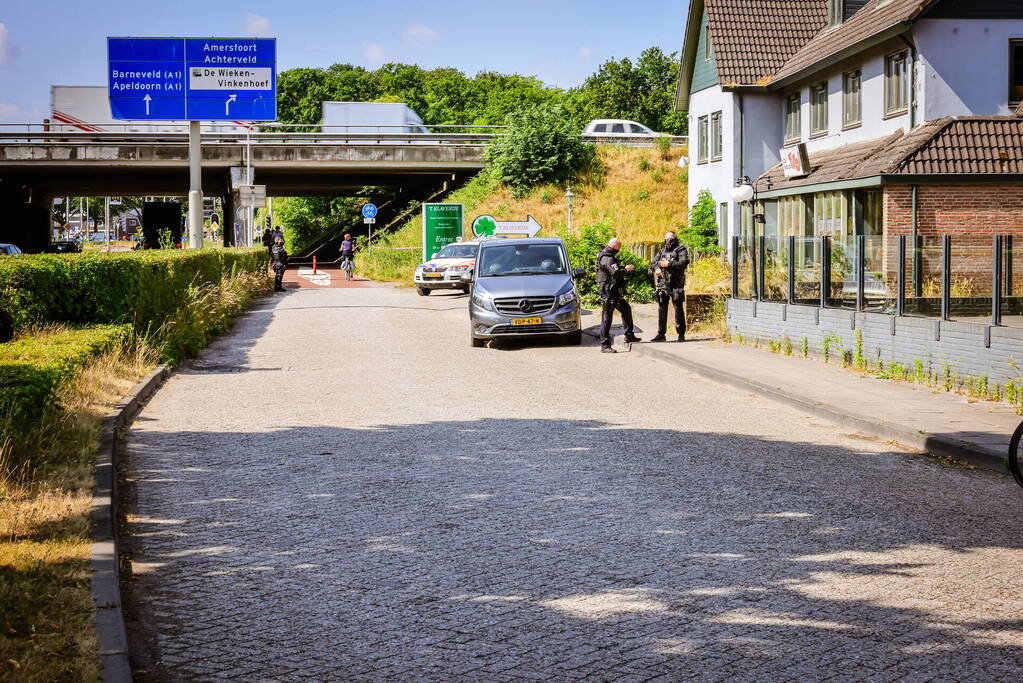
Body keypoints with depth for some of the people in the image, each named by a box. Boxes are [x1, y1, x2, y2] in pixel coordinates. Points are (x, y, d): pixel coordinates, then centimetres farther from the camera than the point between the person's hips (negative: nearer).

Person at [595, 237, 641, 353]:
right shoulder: (607, 259, -19)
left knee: (626, 309, 22)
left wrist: (624, 268, 9)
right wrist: (626, 269, -11)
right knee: (607, 318, -7)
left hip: (615, 292, 11)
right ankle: (605, 346, -5)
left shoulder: (609, 257, 15)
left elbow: (615, 269, 25)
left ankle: (629, 335, 33)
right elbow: (616, 273, -28)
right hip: (608, 293, -11)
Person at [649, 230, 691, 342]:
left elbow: (684, 263, -12)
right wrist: (656, 268, -6)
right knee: (662, 308, 5)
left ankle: (681, 334, -3)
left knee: (678, 308, -5)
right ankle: (661, 334, 10)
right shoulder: (662, 251, 19)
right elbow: (652, 263, 17)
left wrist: (669, 264, -16)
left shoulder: (681, 250, 2)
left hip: (676, 284, -5)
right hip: (663, 283, 5)